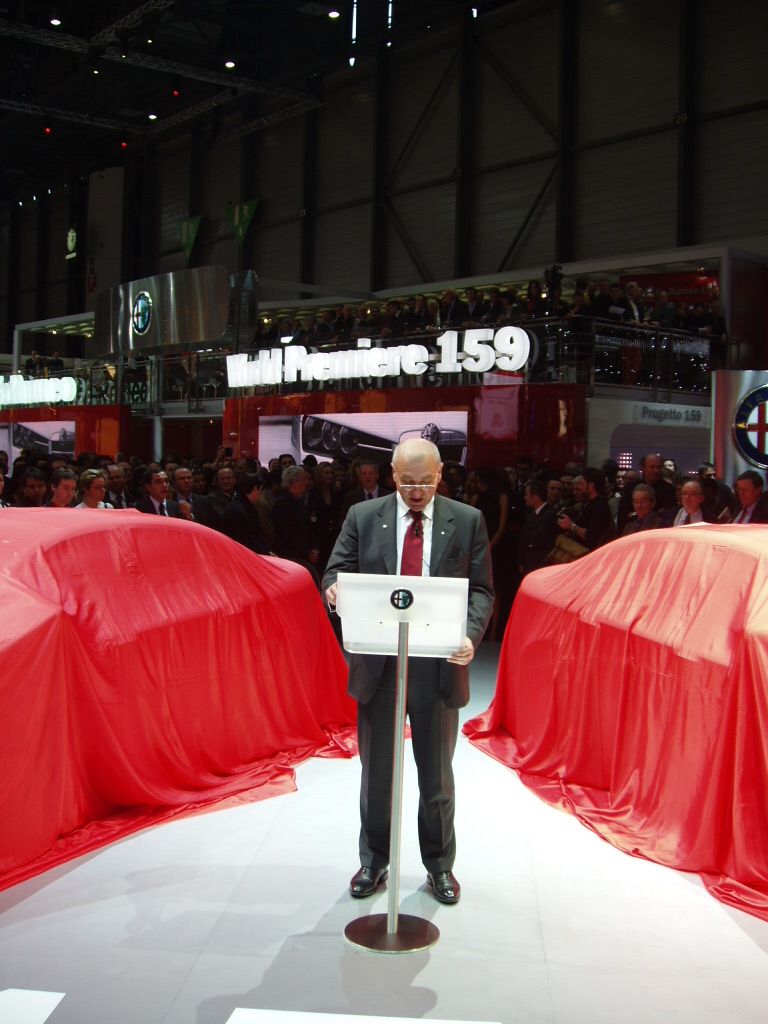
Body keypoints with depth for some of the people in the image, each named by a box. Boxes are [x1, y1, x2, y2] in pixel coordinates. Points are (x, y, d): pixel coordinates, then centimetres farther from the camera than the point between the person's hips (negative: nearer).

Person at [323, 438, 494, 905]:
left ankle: (440, 865, 31)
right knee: (376, 771, 14)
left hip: (439, 665, -1)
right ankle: (374, 861, 32)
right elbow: (336, 572, 1)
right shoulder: (362, 516, 2)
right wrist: (335, 590, -24)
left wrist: (470, 635, -21)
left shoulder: (467, 520, 0)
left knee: (437, 774, 13)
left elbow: (481, 591, -2)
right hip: (378, 664, 1)